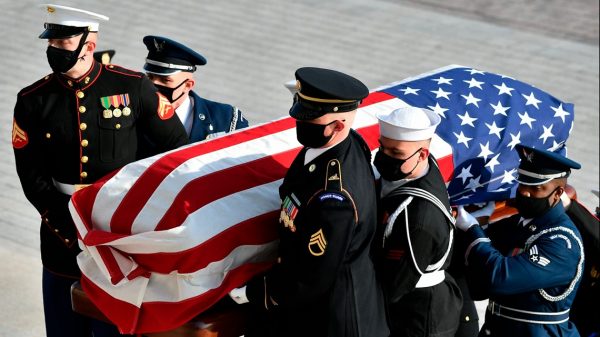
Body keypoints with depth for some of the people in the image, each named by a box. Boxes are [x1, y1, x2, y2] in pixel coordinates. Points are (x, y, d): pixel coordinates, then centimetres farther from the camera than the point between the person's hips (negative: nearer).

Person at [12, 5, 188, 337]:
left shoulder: (133, 87, -5)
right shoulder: (33, 101, -1)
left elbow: (177, 148, 3)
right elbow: (33, 178, -3)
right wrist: (71, 230, -13)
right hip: (63, 239, 2)